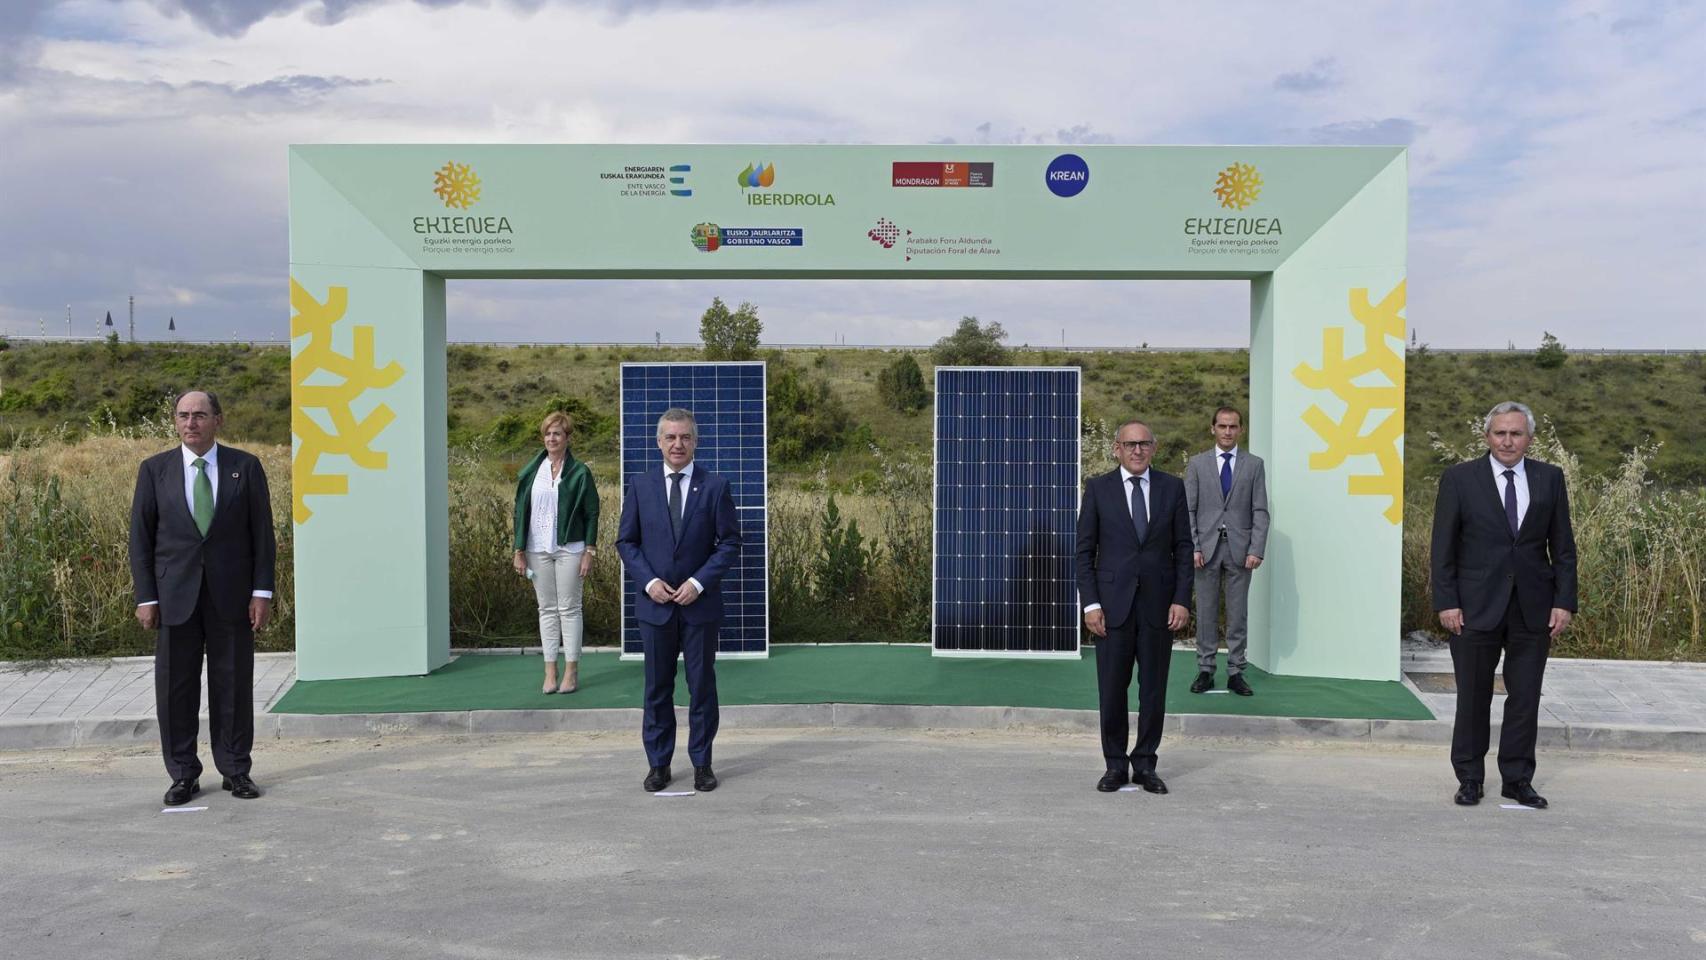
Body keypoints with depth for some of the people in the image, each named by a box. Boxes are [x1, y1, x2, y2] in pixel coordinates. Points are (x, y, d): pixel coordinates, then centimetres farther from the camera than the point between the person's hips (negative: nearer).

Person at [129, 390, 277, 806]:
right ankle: (183, 775, 15)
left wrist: (262, 591, -4)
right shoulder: (155, 470, 5)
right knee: (175, 687, 4)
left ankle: (235, 770, 16)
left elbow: (262, 533, 3)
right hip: (176, 596, 1)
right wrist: (146, 597, -1)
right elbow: (141, 537, 5)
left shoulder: (244, 467, 3)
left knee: (233, 684, 5)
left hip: (232, 594, -1)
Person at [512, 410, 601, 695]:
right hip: (537, 549, 3)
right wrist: (519, 551, 4)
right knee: (546, 609, 6)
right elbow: (520, 511, 9)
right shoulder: (531, 472, 8)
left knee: (569, 608, 1)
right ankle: (550, 671, 10)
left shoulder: (579, 473, -1)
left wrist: (589, 553, -6)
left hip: (569, 549, -3)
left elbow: (592, 514, -1)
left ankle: (571, 671, 7)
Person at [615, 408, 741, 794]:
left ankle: (702, 763, 17)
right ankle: (658, 764, 19)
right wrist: (648, 581, -8)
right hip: (655, 603, 1)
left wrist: (698, 582, -12)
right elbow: (626, 541, 6)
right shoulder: (640, 485, 4)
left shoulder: (715, 486, -1)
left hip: (700, 603, -1)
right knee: (657, 687, 8)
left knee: (702, 686, 5)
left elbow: (730, 542, -2)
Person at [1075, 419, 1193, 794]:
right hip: (1113, 603, -1)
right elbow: (1085, 550, 1)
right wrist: (1090, 603, -7)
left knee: (1154, 689, 7)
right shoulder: (1098, 488, 1)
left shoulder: (1172, 487, 5)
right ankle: (1115, 766, 16)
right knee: (1112, 690, 3)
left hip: (1158, 603, 1)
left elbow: (1183, 547, 5)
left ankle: (1145, 765, 19)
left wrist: (1182, 600, -3)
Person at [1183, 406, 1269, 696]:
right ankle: (1205, 671, 11)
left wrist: (1256, 550, -7)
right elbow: (1188, 509, 3)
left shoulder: (1254, 464, 6)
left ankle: (1235, 673, 10)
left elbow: (1260, 511, 2)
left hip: (1239, 549, 0)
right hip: (1206, 547, 0)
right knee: (1206, 613, 4)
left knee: (1238, 614, 3)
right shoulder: (1197, 463, 6)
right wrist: (1193, 547, -6)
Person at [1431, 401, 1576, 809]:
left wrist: (1564, 602, 0)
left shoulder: (1550, 479, 6)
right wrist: (1446, 603, -9)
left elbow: (1563, 546, 7)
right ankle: (1469, 779, 17)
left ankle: (1517, 779, 18)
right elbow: (1443, 547, -2)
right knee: (1473, 697, 6)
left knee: (1525, 696, 7)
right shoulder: (1459, 478, -1)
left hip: (1533, 608, 2)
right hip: (1476, 606, -2)